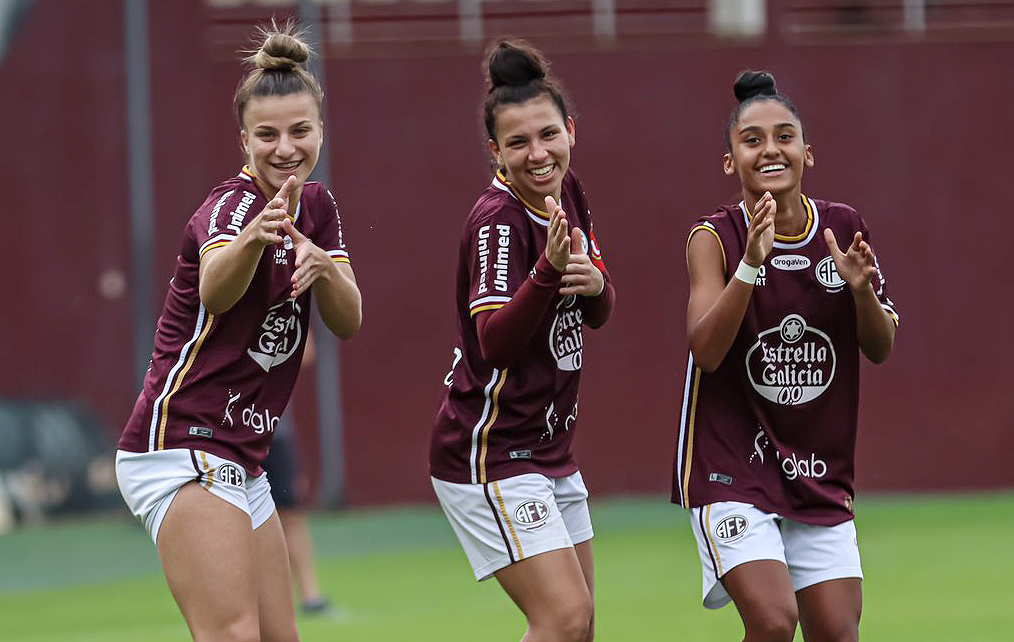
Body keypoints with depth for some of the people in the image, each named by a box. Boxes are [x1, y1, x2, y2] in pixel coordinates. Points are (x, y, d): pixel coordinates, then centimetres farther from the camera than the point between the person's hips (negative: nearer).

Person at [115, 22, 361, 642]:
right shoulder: (233, 203, -15)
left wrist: (322, 263, -20)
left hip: (239, 464, 9)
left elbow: (348, 321, 2)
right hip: (182, 446, -9)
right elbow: (214, 290, -38)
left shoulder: (316, 206, 10)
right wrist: (252, 237, -60)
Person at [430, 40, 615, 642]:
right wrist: (549, 270, -41)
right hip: (490, 452, -9)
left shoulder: (567, 191, 5)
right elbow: (494, 343, -28)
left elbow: (598, 314, 9)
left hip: (550, 448, 9)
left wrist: (594, 283, -15)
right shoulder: (498, 219, -18)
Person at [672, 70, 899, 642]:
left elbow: (881, 349, 4)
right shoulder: (715, 238, -8)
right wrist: (750, 263, -31)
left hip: (820, 472, 4)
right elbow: (706, 351, -20)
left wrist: (861, 289, -16)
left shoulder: (844, 229, 2)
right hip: (730, 462, -4)